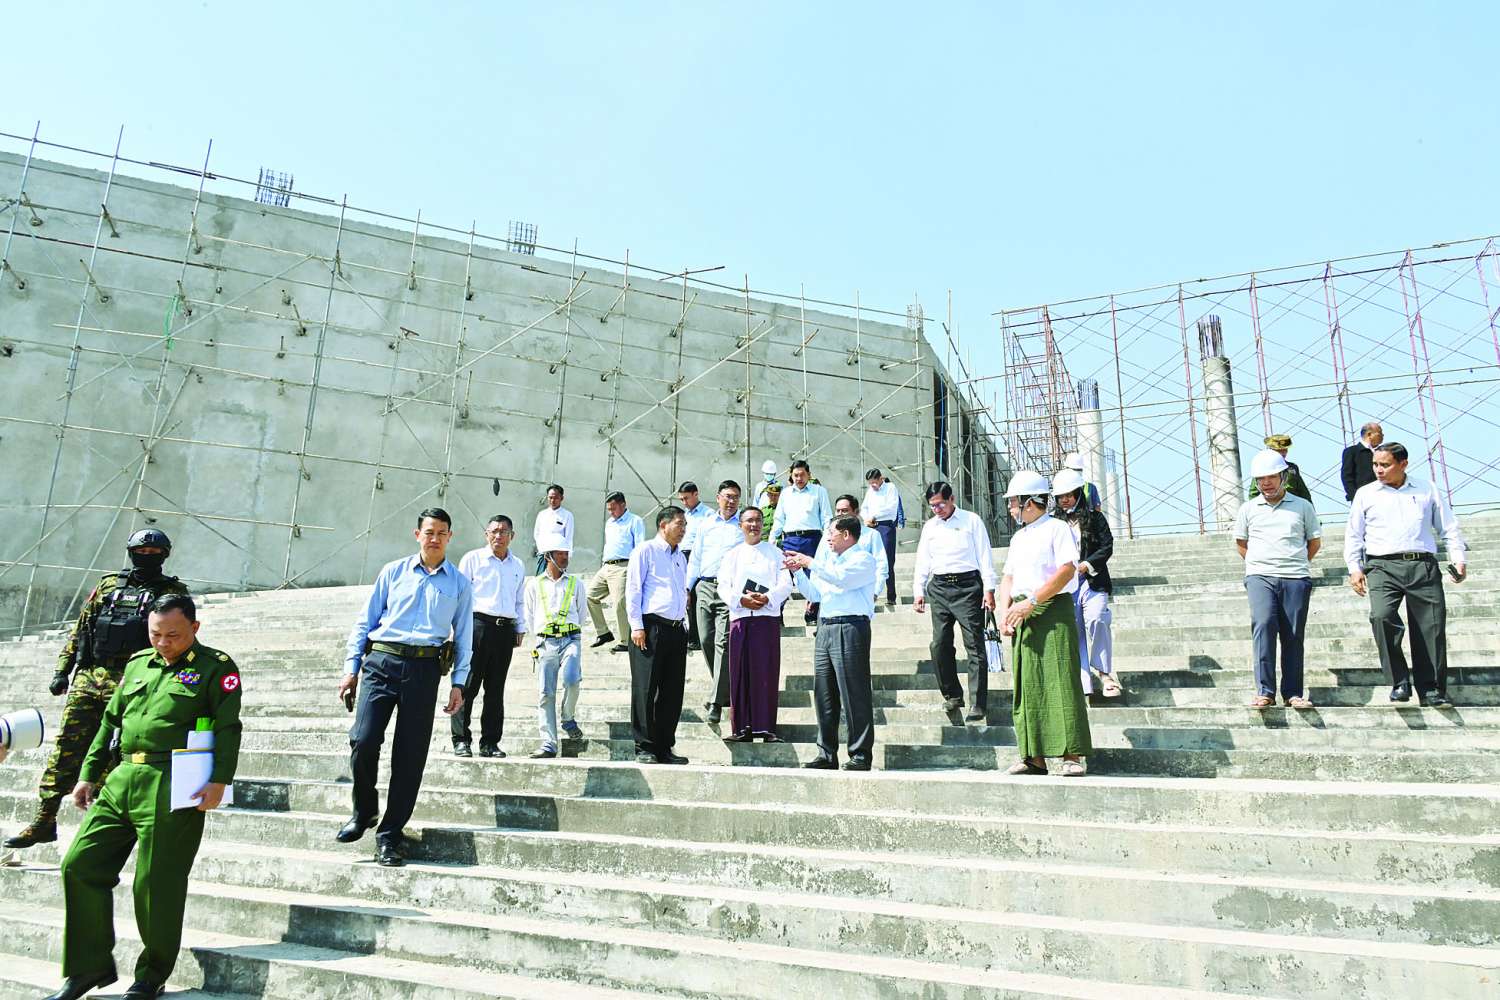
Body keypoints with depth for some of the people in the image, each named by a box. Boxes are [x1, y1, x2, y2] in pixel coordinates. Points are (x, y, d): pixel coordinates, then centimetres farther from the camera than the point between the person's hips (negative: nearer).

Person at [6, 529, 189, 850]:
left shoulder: (173, 592, 5)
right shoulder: (108, 584, 15)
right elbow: (79, 630, 18)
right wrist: (62, 671, 11)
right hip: (87, 679, 4)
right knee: (64, 750, 3)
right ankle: (44, 821, 12)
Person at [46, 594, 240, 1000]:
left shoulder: (216, 667, -3)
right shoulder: (137, 664, 17)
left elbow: (228, 729, -10)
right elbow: (111, 722, 23)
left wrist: (218, 781, -19)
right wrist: (89, 774, 18)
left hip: (172, 789, -7)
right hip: (121, 781, 7)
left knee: (156, 883, -1)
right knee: (80, 865, 6)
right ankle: (90, 966, 22)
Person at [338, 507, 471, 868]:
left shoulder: (459, 584, 10)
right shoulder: (393, 572, 10)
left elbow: (463, 638, 12)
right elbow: (365, 620, 11)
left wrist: (458, 683, 5)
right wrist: (351, 667, 4)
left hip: (424, 669, 0)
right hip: (380, 661, 0)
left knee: (410, 756, 1)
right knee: (363, 741, -10)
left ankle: (389, 835, 14)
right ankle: (363, 811, 18)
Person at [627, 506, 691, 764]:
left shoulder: (680, 557, 22)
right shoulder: (646, 551, 1)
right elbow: (633, 589, -5)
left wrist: (685, 625, 15)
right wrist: (637, 626, -12)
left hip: (677, 629, 7)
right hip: (650, 628, -7)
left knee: (673, 692, 6)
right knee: (645, 689, -5)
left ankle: (664, 748, 14)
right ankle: (644, 748, 2)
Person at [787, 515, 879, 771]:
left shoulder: (864, 559, -2)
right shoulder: (828, 559, 21)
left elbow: (841, 577, -20)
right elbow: (814, 593, 24)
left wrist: (810, 562, -12)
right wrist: (798, 570, 14)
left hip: (850, 630, -8)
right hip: (825, 629, 8)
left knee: (854, 695, -5)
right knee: (824, 695, 8)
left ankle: (860, 755, 1)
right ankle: (826, 755, 16)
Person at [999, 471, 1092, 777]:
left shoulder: (1056, 528, -2)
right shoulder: (1018, 538, 21)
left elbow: (1067, 570, -14)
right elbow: (1008, 577, 19)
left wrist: (1031, 602, -17)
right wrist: (1005, 612, 3)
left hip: (1053, 610, -7)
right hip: (1023, 615, 7)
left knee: (1060, 681, -9)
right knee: (1027, 685, 5)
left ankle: (1072, 755, -5)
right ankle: (1035, 757, 9)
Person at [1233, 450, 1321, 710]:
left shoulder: (1302, 506, 11)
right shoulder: (1248, 508, 12)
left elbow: (1315, 541, 18)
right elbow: (1240, 542, 21)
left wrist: (1295, 564, 13)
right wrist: (1258, 563, 11)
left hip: (1296, 579, 1)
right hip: (1260, 577, -1)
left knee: (1294, 635, 0)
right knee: (1263, 624, -20)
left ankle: (1293, 693, 8)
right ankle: (1265, 691, -21)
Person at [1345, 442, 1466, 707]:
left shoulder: (1427, 491, 15)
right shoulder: (1365, 494, 13)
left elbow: (1449, 527, 16)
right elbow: (1354, 534, 12)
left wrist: (1459, 558, 5)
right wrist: (1354, 568, 3)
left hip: (1423, 566, 1)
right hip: (1383, 566, -1)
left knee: (1431, 626, -2)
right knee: (1382, 616, -23)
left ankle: (1431, 690, 9)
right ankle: (1399, 682, -12)